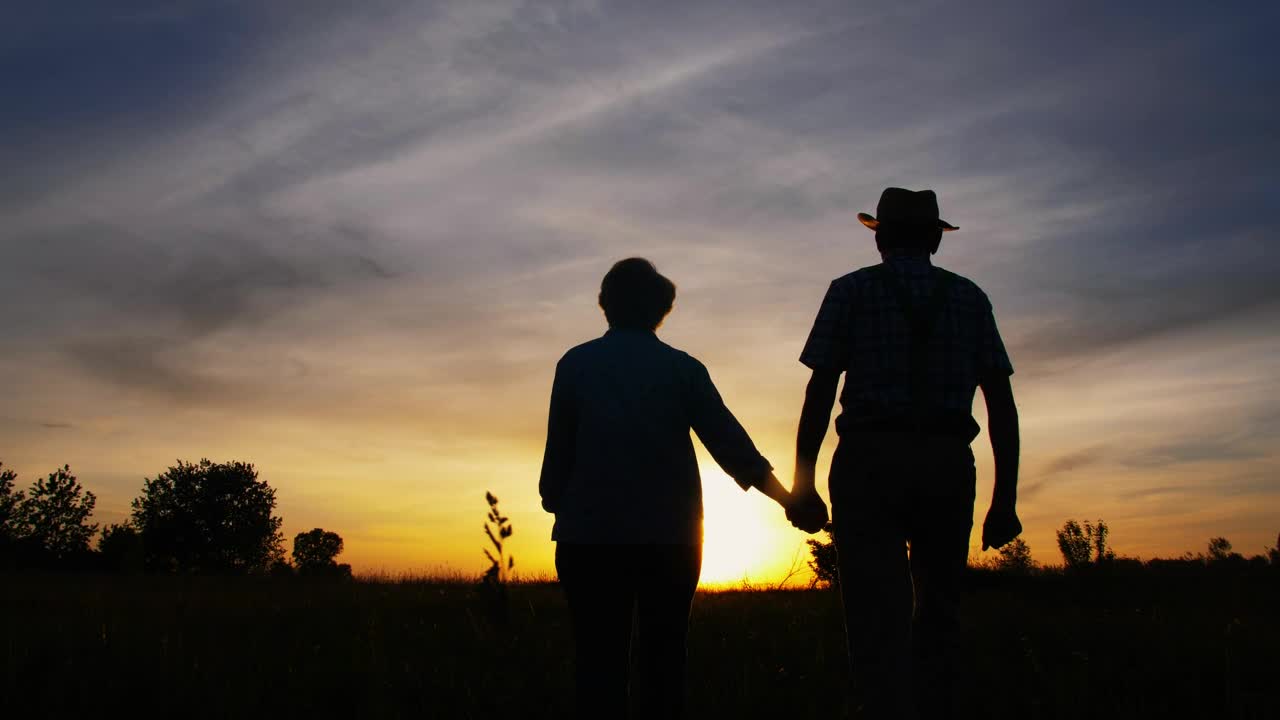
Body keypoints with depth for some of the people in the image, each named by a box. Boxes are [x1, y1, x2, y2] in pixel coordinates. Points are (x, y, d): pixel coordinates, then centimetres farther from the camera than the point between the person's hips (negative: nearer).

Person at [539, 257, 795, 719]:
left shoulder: (576, 363, 2)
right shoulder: (684, 368, 2)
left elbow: (558, 450, 1)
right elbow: (730, 444, 0)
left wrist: (554, 502, 14)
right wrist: (788, 499, 7)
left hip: (591, 534, 0)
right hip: (670, 536, 1)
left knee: (599, 658, 3)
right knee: (663, 656, 10)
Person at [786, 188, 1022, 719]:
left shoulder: (851, 290, 6)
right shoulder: (970, 297, 13)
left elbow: (820, 390, -4)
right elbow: (1001, 402, 5)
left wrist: (801, 485, -2)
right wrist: (1005, 499, 6)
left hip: (870, 466, -2)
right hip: (947, 470, 3)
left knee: (879, 624, -6)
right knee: (935, 620, 16)